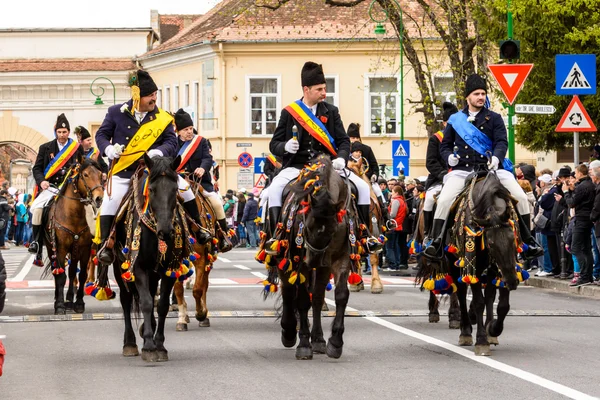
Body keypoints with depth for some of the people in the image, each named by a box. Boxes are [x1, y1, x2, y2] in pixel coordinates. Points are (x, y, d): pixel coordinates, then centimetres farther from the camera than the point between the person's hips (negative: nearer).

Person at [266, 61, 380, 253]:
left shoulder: (331, 111, 9)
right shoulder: (289, 113, 3)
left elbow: (343, 141, 6)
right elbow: (274, 144, 6)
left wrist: (341, 159, -15)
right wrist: (285, 147, -18)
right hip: (296, 166, -2)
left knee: (362, 187, -14)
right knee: (275, 188, -31)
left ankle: (364, 235, -4)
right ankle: (275, 236, -27)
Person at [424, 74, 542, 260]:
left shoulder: (494, 119, 10)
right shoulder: (455, 120, 14)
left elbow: (501, 141, -1)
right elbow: (445, 144, 20)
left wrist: (496, 157, -23)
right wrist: (449, 156, -4)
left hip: (490, 168, 0)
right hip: (462, 170, 0)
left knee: (521, 197, -15)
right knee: (444, 200, -25)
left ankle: (527, 242, -3)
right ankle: (436, 242, -15)